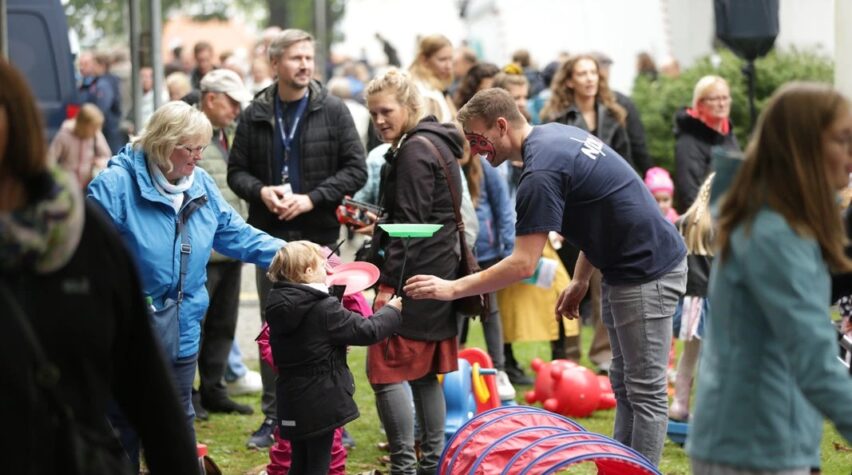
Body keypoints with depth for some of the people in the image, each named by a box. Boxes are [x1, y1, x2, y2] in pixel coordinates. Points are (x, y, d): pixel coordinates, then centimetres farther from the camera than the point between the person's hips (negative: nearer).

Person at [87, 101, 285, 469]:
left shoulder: (201, 185, 2)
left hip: (181, 334, 6)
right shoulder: (116, 184, -18)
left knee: (180, 423, 20)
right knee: (125, 427, 9)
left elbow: (236, 235, 8)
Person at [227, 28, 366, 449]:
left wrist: (312, 199, -14)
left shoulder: (333, 111, -2)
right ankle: (274, 417, 18)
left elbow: (355, 169, -3)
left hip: (318, 236, -2)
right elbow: (236, 171, 8)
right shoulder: (254, 115, 3)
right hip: (270, 236, 2)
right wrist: (261, 191, -13)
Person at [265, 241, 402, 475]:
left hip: (291, 402, 7)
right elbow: (366, 331, -14)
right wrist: (391, 311, 4)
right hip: (320, 402, -7)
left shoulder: (278, 306, 2)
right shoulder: (325, 309, -19)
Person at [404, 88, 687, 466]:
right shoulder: (556, 134, 8)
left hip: (647, 273, -10)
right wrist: (580, 280, 16)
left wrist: (452, 289, -16)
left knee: (645, 391, -5)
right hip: (624, 270, 10)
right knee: (623, 384, 13)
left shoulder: (541, 172, -22)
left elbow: (523, 264, -22)